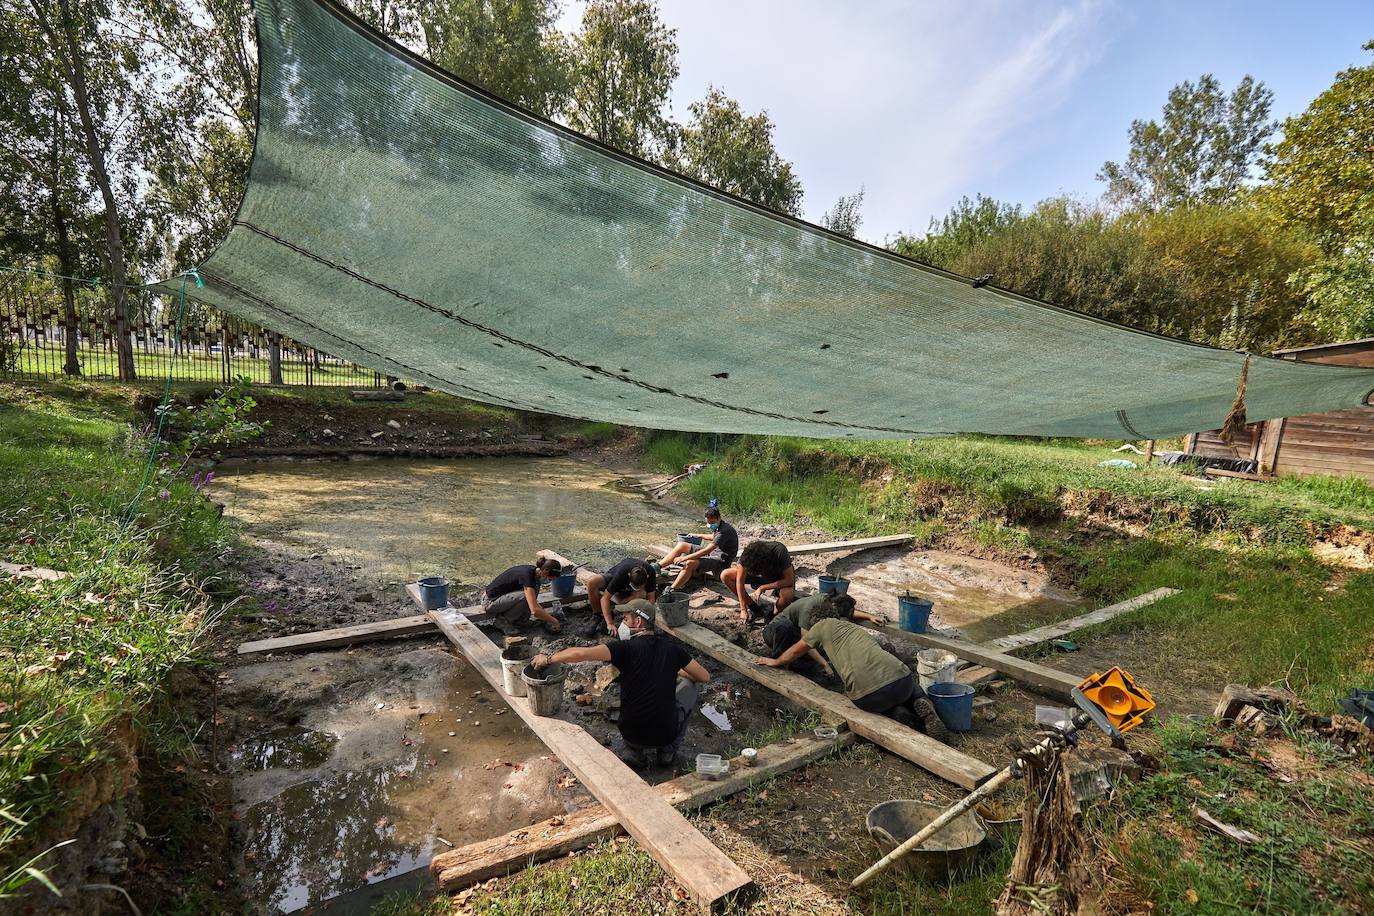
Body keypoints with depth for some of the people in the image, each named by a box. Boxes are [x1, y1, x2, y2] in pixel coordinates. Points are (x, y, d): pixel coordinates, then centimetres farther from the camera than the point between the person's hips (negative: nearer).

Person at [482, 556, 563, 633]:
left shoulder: (534, 571, -2)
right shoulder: (527, 576, -28)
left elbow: (533, 601, 15)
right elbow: (534, 610, -35)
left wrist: (545, 613, 7)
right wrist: (554, 621, -23)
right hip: (489, 602, -8)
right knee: (525, 596, -29)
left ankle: (521, 619, 2)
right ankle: (503, 621, -8)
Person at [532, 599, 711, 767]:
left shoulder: (627, 648, -11)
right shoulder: (671, 648, -3)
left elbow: (580, 654, -22)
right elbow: (704, 676, 7)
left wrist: (547, 658, -5)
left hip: (631, 734, 1)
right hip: (666, 734, 0)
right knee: (688, 683, 21)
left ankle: (636, 752, 19)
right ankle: (668, 751, 21)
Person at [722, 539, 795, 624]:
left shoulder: (779, 551, -37)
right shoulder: (747, 553, -28)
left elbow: (789, 581, -31)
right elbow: (740, 581, -19)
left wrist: (762, 588, -30)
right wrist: (743, 609, -20)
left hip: (780, 578, -3)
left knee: (787, 594, -40)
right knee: (725, 576, -15)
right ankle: (755, 609, -3)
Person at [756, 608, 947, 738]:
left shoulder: (824, 624, 17)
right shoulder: (856, 627, 32)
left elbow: (796, 651, 29)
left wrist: (776, 662, 48)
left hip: (869, 694, -4)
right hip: (900, 678, 4)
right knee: (913, 687, 37)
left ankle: (896, 714, 3)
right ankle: (921, 705, 5)